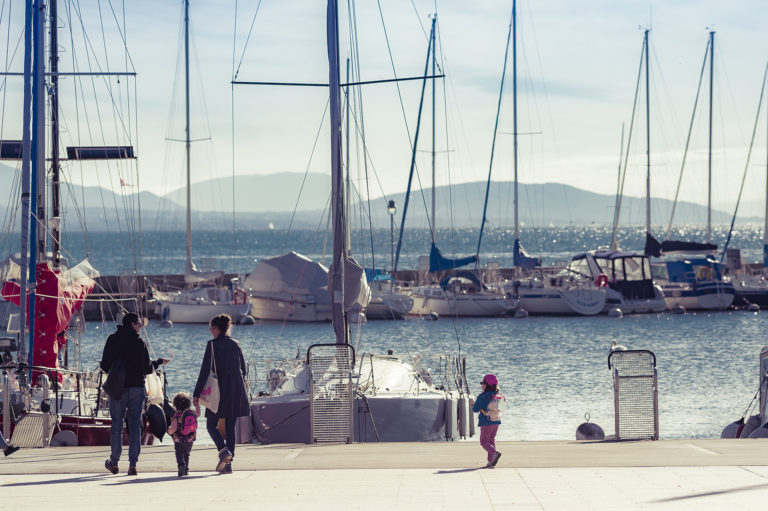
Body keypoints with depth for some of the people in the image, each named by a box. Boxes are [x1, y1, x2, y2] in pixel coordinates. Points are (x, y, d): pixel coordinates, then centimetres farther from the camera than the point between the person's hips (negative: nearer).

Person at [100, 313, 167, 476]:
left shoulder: (113, 340, -1)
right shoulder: (139, 342, -3)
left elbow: (105, 366, -5)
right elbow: (147, 368, -4)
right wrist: (159, 362, 15)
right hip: (137, 388, 0)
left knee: (116, 424, 9)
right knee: (135, 424, 3)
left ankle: (114, 463, 15)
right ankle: (133, 464, -4)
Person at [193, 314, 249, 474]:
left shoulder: (213, 345, -8)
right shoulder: (235, 344, 9)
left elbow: (205, 371, -12)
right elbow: (243, 369, 15)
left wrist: (196, 395, -11)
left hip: (219, 390, -5)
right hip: (236, 392, 5)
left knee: (211, 425, 8)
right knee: (230, 426, 9)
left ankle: (223, 450, -18)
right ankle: (228, 463, 3)